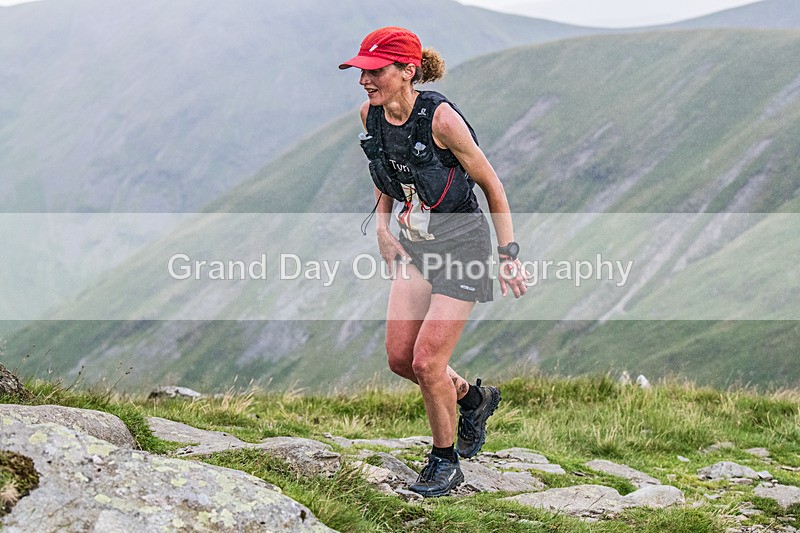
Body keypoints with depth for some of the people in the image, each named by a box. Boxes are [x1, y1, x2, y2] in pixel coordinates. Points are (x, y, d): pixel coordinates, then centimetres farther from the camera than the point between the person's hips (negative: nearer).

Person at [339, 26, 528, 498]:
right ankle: (473, 398, 33)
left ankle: (446, 463, 12)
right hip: (417, 246, 7)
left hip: (462, 243, -7)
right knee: (399, 358, 4)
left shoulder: (440, 117, -23)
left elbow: (491, 184, -14)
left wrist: (510, 255, -12)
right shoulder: (371, 115, -4)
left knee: (427, 362, -10)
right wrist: (383, 229, 7)